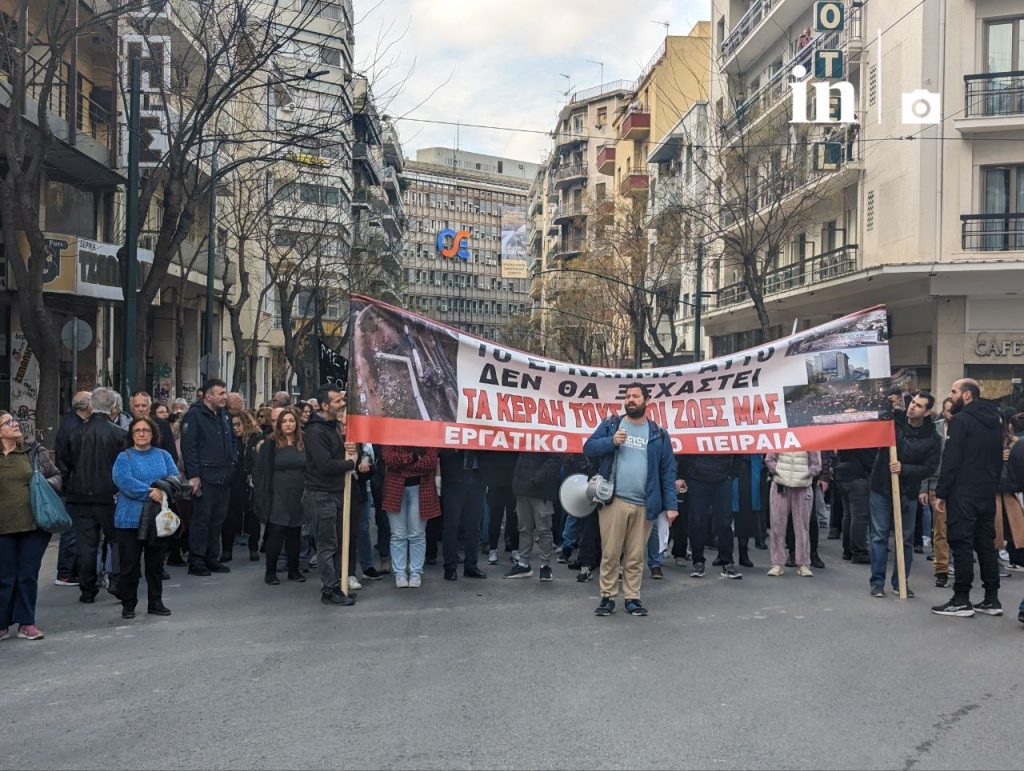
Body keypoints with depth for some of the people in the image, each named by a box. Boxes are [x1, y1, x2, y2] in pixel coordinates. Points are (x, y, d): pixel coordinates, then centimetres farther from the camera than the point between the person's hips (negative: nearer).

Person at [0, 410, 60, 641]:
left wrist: (45, 484, -8)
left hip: (34, 524, 1)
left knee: (29, 575, 6)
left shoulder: (36, 452, 5)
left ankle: (26, 622, 17)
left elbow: (57, 476, 11)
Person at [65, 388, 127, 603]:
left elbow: (69, 464, 8)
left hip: (80, 496, 3)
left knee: (86, 544, 9)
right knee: (117, 540, 10)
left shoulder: (77, 433, 0)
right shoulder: (119, 434, -11)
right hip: (109, 496, -3)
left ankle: (87, 590, 13)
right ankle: (117, 583, -2)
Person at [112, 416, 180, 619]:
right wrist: (149, 492, -21)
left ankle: (156, 602, 20)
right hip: (130, 518, -3)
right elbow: (123, 480, -15)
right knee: (129, 564, 1)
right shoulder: (124, 457, 1)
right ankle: (128, 605, 13)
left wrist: (161, 490, -19)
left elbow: (175, 477, 1)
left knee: (156, 563, 10)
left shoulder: (163, 455, 12)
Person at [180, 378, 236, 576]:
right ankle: (196, 562, 3)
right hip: (205, 478, -8)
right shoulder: (195, 415, -9)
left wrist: (231, 465, 13)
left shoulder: (223, 415, 15)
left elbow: (231, 442, 24)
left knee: (218, 519, 11)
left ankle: (212, 558, 21)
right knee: (201, 519, -4)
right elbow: (188, 447, -15)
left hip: (224, 478, 8)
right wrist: (194, 476, -19)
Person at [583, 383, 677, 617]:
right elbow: (588, 448, 5)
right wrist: (611, 441, -11)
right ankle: (607, 597, 11)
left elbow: (668, 471, 8)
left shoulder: (658, 435, 11)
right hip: (613, 501, -1)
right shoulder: (610, 425, 11)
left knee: (635, 557, 7)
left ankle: (632, 598, 16)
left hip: (644, 506, 1)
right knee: (610, 554, 0)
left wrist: (671, 504, 1)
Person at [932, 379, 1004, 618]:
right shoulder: (994, 421, 14)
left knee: (962, 545, -5)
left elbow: (950, 460, -16)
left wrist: (941, 493, -12)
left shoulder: (960, 420, -11)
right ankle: (992, 600, 12)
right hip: (987, 494, 8)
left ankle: (961, 601, -3)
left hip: (963, 494, -8)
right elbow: (998, 459, 19)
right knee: (986, 544, 10)